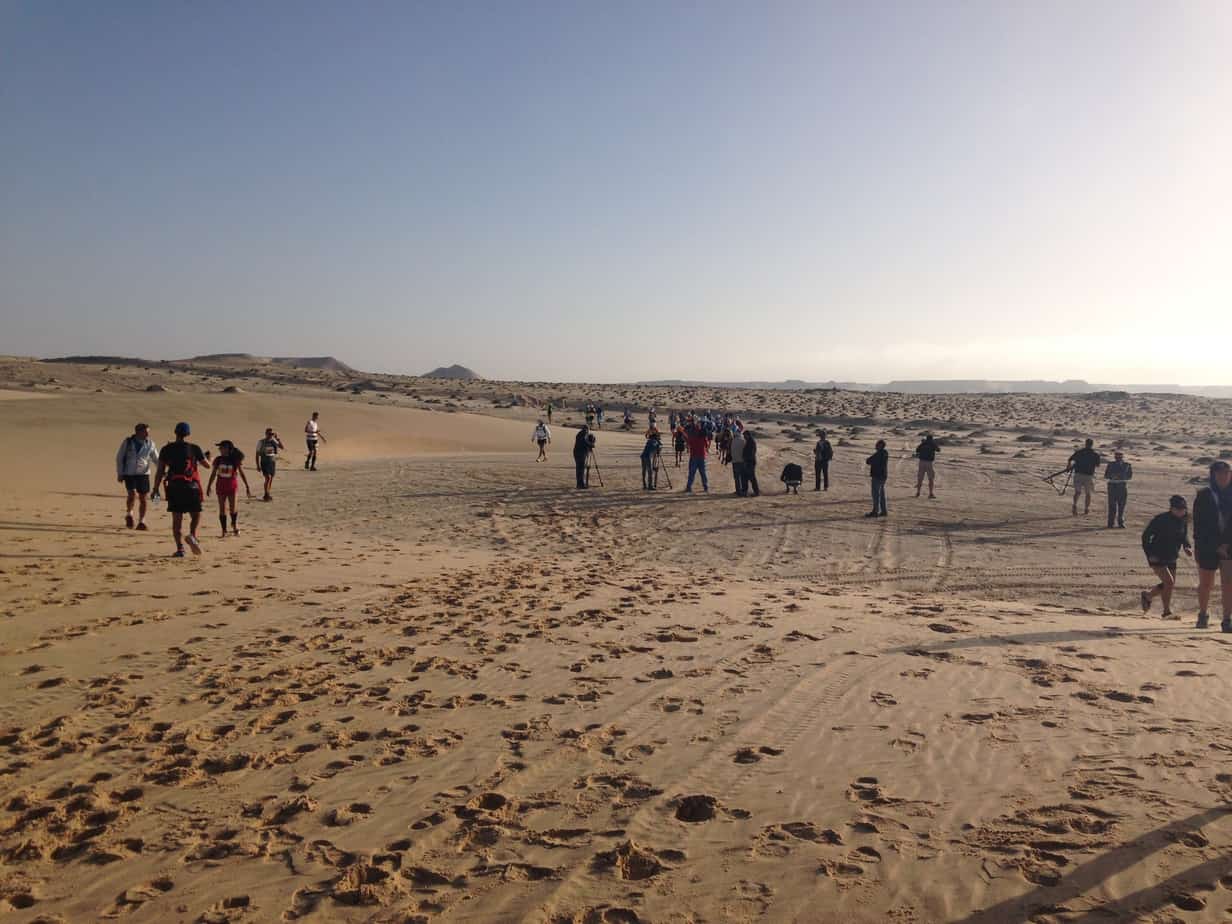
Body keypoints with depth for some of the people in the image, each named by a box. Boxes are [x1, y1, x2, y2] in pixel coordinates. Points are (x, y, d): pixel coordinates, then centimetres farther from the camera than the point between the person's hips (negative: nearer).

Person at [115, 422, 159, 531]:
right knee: (132, 494, -18)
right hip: (129, 473, -2)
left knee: (144, 498, -1)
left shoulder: (150, 444, 1)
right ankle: (128, 514, 10)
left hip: (143, 474, 2)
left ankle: (141, 522, 12)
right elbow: (119, 457, 5)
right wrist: (119, 473, 1)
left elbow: (156, 459, 7)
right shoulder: (128, 442, -3)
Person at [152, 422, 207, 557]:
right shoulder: (194, 448, 1)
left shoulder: (166, 449, 4)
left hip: (174, 487, 1)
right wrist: (208, 457, 34)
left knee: (177, 519, 4)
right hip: (192, 487, -1)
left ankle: (180, 548, -1)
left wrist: (156, 488, 6)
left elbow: (160, 471, 1)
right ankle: (192, 535, -15)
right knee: (196, 515, 12)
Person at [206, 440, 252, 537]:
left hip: (232, 486, -2)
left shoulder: (235, 460, -7)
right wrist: (209, 486, 8)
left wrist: (247, 487, -4)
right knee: (222, 509, 2)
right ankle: (224, 531, 8)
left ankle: (235, 527, 21)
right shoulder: (218, 459, 0)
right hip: (221, 486, 2)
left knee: (233, 509, -2)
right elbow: (213, 474, 8)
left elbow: (242, 473, -2)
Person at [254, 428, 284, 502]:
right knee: (268, 477, -18)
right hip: (264, 462, -4)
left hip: (273, 462, 4)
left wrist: (277, 439, -17)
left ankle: (268, 495, 21)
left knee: (271, 478, 8)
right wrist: (258, 465, -6)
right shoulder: (261, 442, -6)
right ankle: (266, 495, -12)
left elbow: (281, 447, -8)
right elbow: (257, 454, -3)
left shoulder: (273, 441, 3)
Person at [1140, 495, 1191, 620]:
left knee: (1171, 584, 13)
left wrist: (1187, 547, -5)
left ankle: (1147, 595, 37)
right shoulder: (1160, 519, -17)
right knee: (1169, 582, -15)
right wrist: (1150, 554, -16)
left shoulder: (1183, 520, 1)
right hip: (1157, 557, -7)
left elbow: (1184, 536, 16)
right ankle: (1167, 612, -3)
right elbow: (1145, 536, -11)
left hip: (1171, 558, 7)